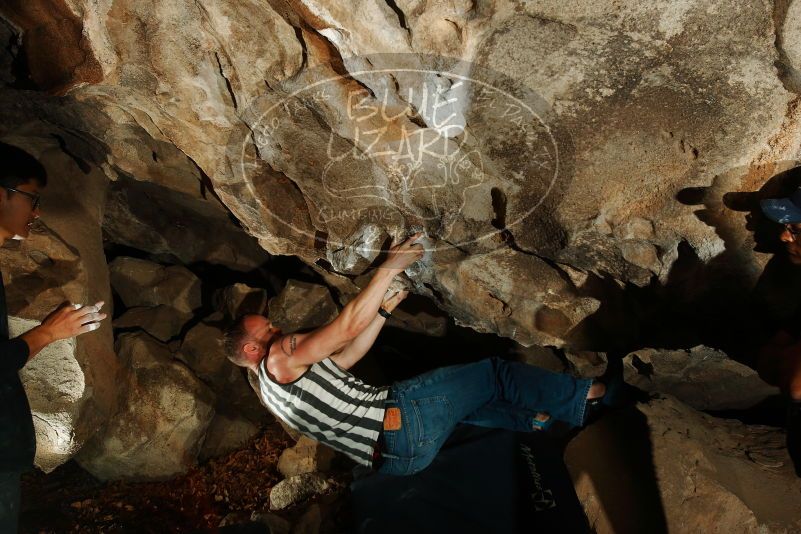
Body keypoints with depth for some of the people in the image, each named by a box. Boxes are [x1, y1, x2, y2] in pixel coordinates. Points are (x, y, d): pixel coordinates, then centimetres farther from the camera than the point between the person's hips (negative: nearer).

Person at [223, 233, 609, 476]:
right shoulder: (279, 361, -12)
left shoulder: (271, 390, 19)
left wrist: (385, 308, 16)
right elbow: (348, 327, -20)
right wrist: (387, 270, -14)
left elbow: (348, 354, 19)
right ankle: (585, 398, 15)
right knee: (493, 374, 1)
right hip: (398, 420, -10)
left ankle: (540, 417, 31)